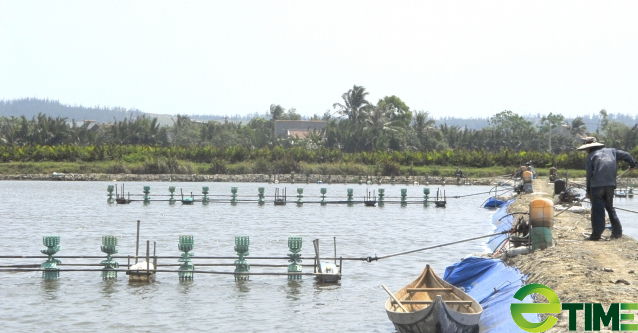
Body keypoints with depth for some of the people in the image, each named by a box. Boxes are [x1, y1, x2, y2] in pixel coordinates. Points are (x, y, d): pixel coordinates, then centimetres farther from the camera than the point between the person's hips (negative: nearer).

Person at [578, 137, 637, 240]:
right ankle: (617, 232, 16)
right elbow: (626, 155, 19)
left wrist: (588, 191, 5)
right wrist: (632, 164, 39)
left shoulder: (591, 156, 1)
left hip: (596, 186, -5)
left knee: (597, 210, -2)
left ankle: (596, 234, -5)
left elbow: (589, 175, 0)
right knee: (610, 208, 17)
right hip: (610, 185, 5)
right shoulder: (611, 151, 14)